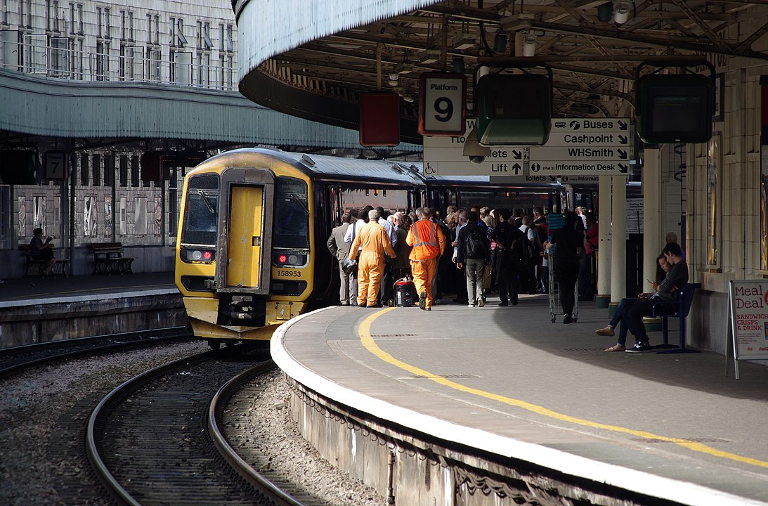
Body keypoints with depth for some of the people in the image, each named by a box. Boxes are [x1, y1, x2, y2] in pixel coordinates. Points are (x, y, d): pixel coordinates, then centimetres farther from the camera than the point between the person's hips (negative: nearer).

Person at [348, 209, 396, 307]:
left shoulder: (362, 228, 4)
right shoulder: (380, 229, -6)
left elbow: (355, 244, 7)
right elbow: (386, 245, -7)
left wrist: (352, 257, 17)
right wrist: (392, 255, 9)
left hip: (363, 256, 3)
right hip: (376, 257, -3)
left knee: (363, 280, 11)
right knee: (374, 280, 0)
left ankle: (361, 301, 13)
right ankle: (371, 302, -3)